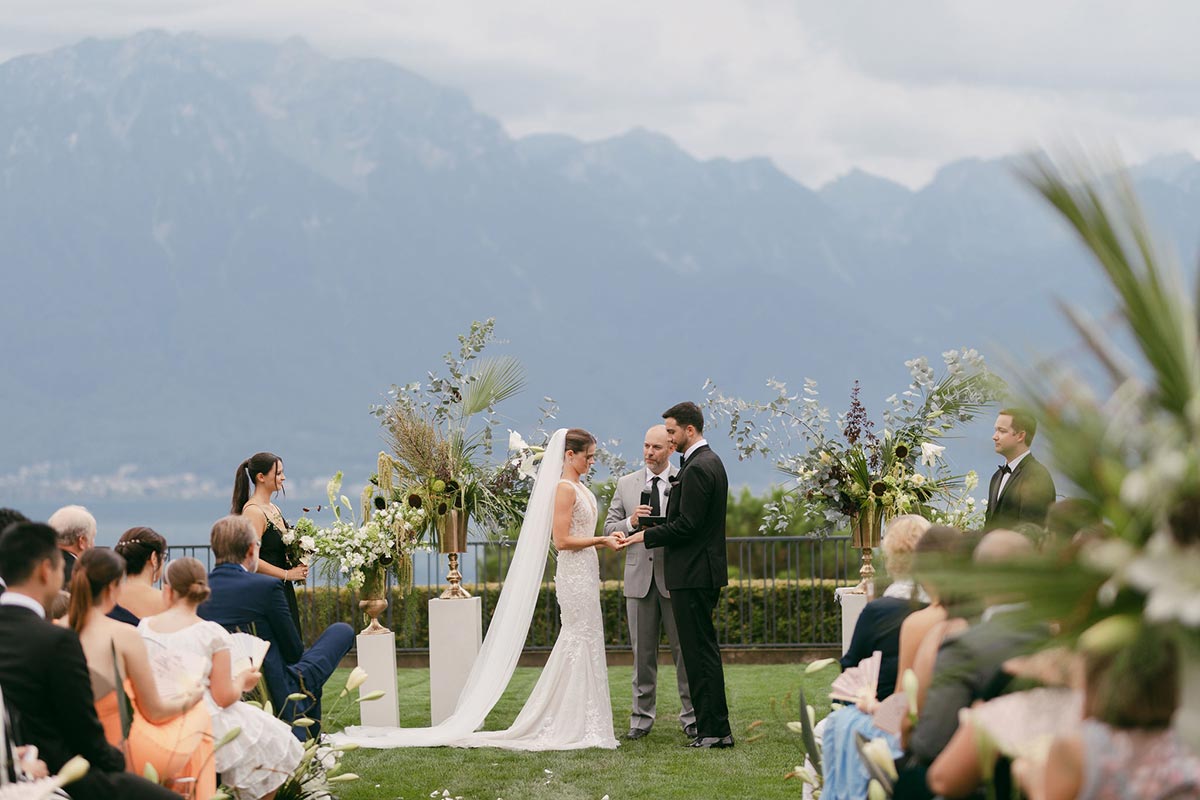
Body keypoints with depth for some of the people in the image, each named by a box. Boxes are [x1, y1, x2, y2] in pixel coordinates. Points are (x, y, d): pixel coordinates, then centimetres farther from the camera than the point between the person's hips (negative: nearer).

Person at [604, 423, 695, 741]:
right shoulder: (626, 484, 10)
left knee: (684, 649, 1)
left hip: (675, 576, -3)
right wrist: (630, 522, -10)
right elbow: (609, 527, 10)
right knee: (642, 652, 7)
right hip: (639, 576, 3)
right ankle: (642, 717, 13)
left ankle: (691, 716, 8)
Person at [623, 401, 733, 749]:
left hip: (693, 575, -11)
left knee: (700, 651, -7)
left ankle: (713, 730, -4)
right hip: (705, 570, 11)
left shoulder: (697, 468, -17)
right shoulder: (711, 462, 16)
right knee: (705, 649, 13)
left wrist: (646, 536, -10)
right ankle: (715, 729, 17)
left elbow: (686, 525, -21)